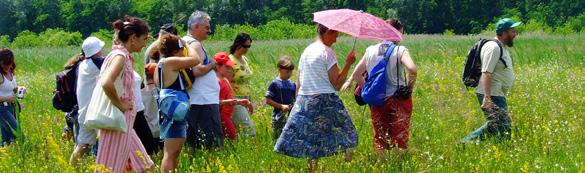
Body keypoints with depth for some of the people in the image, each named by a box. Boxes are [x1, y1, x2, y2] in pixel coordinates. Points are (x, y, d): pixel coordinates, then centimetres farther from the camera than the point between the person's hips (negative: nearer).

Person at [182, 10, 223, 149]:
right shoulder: (195, 44, -12)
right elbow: (196, 70, -25)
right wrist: (211, 65, -8)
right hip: (204, 101, -10)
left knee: (193, 144, 11)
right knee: (214, 143, -10)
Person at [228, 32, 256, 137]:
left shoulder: (245, 60, 12)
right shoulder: (230, 61, -12)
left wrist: (249, 101, 20)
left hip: (245, 98, 7)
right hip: (235, 98, -7)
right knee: (249, 128, -15)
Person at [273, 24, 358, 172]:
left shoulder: (306, 51, 14)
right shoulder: (327, 52, -8)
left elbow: (299, 84, 18)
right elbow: (337, 84, -10)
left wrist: (298, 103, 24)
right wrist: (348, 64, -8)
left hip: (303, 102, 6)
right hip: (325, 102, -6)